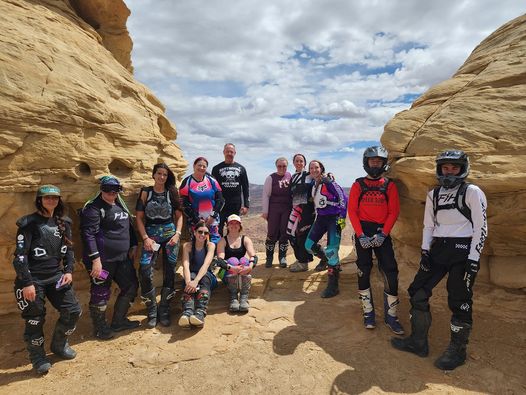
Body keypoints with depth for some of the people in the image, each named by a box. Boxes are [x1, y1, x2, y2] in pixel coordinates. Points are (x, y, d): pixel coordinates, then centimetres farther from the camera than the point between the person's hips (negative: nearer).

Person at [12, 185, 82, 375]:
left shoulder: (63, 223, 7)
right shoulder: (29, 223, -10)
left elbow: (69, 249, 14)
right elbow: (20, 255, -12)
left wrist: (69, 271, 1)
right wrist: (26, 283, -16)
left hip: (56, 276, 5)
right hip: (33, 279, -5)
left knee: (73, 311, 2)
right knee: (35, 320, 5)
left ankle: (59, 344, 27)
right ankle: (38, 357, 27)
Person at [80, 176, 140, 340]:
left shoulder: (120, 205, 13)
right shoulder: (93, 208, -11)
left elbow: (129, 226, 22)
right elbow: (88, 234, -18)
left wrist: (133, 246, 16)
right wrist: (95, 259, -22)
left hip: (122, 258, 8)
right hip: (102, 260, -8)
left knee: (131, 286, 12)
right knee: (101, 294, 4)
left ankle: (118, 321, 29)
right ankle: (100, 327, 26)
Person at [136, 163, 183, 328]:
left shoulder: (172, 192, 6)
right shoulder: (145, 192, 3)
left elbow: (179, 215, 7)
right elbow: (139, 218, 2)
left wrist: (177, 234, -6)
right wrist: (145, 238, -8)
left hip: (170, 234, 1)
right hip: (151, 234, -1)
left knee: (169, 273, 3)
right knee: (145, 271, -16)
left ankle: (164, 311, 18)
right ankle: (152, 312, 1)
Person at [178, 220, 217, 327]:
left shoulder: (210, 245, -5)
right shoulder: (187, 246, -3)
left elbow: (206, 264, -22)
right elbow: (185, 265, -19)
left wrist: (196, 281, -40)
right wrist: (188, 281, -39)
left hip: (207, 277, 0)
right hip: (192, 275, 0)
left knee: (205, 277, -35)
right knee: (191, 276, -34)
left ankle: (200, 313, -56)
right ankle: (187, 312, -57)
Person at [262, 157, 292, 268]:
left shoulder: (291, 177, 4)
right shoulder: (271, 178, -3)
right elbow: (266, 195, -3)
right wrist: (265, 211, -6)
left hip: (287, 209, 2)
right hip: (274, 210, -2)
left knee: (284, 233, 6)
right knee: (272, 233, 1)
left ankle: (282, 257, 18)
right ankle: (269, 258, 12)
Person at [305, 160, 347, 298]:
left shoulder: (329, 182, -12)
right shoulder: (313, 184, 10)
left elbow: (343, 198, -15)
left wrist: (342, 218, -18)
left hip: (333, 218, -8)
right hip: (321, 218, 8)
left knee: (331, 251, -14)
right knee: (309, 245, 6)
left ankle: (333, 285, -4)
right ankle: (331, 263, 28)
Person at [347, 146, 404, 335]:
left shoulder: (389, 185, 6)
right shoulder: (358, 185, 4)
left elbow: (394, 212, 0)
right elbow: (352, 211, -2)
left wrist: (383, 234, -12)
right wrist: (361, 235, -12)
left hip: (382, 232, 1)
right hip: (362, 231, 0)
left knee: (391, 272, -6)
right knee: (364, 272, 3)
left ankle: (391, 315, 8)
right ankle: (368, 312, 16)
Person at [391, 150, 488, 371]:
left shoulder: (472, 192, -5)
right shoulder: (433, 195, 11)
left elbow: (481, 227, -7)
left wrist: (473, 260, -13)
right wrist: (425, 252, 4)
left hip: (463, 250, -6)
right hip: (438, 249, 6)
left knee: (459, 301, -2)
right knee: (418, 291, 4)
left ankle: (457, 351, 17)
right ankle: (418, 342, 18)